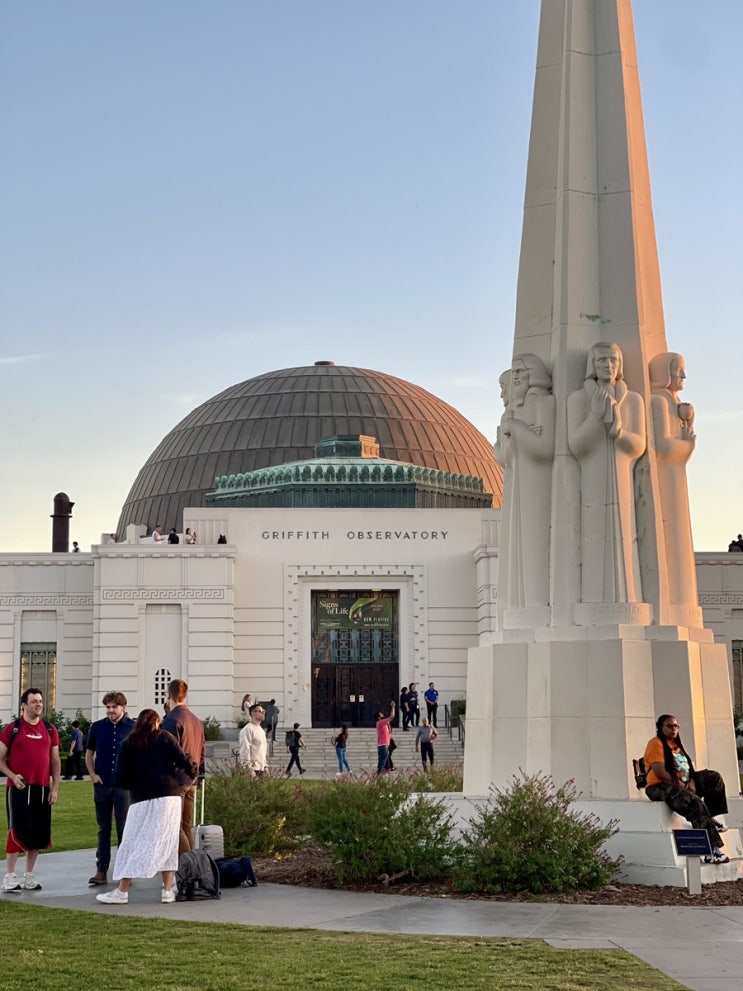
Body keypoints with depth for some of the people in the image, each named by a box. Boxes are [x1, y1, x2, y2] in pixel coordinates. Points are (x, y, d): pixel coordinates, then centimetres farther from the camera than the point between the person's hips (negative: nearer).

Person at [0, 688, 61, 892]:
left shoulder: (50, 729, 10)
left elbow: (55, 761, 12)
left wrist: (55, 788, 5)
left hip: (42, 789, 4)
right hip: (19, 788, -4)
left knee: (39, 832, 7)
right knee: (18, 830, -5)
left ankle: (29, 876, 18)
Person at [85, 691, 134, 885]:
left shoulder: (133, 727, 0)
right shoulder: (97, 727, 7)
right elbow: (89, 753, 15)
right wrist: (92, 774, 2)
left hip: (124, 784, -2)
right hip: (102, 784, 3)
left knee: (124, 828, 0)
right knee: (103, 829, 8)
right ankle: (101, 871, 12)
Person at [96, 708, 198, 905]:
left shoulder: (129, 744, 8)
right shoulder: (163, 738, 4)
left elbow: (121, 778, 2)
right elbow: (183, 760, -6)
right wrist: (193, 771, 14)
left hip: (142, 800, 0)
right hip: (169, 797, 0)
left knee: (134, 844, 3)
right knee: (167, 842, 8)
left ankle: (122, 891, -1)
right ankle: (168, 890, 7)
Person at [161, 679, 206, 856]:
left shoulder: (172, 720, -13)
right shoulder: (197, 721, 13)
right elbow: (203, 753, 16)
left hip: (176, 781, -8)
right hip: (192, 781, 8)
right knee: (186, 827, 13)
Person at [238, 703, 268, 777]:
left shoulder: (261, 730, 19)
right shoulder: (248, 729, -10)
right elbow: (245, 750, -16)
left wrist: (265, 766, 18)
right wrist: (249, 769, -20)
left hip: (261, 769, 9)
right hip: (253, 769, -9)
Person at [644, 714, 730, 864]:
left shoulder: (676, 745, 19)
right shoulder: (656, 743, -8)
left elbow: (688, 768, 16)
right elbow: (660, 773, -19)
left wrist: (691, 783, -6)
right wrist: (681, 786, -17)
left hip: (683, 785, 9)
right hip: (661, 787, -9)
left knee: (714, 778, 1)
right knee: (695, 803, -34)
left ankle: (710, 818, 2)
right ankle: (712, 850, -40)